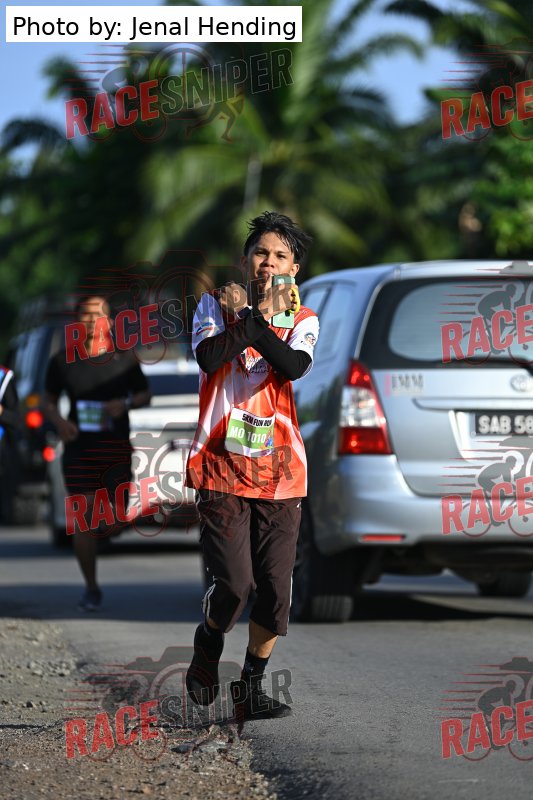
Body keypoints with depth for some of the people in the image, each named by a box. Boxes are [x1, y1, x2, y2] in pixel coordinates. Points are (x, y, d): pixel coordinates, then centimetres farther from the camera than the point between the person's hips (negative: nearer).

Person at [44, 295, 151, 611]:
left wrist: (126, 403, -10)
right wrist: (59, 421, -9)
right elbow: (49, 401, 12)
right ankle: (91, 588, 8)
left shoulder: (123, 358, 5)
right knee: (83, 522, -3)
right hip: (79, 449, 0)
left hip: (117, 447, 0)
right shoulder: (63, 361, 5)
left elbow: (145, 395, 12)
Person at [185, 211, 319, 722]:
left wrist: (252, 318, -14)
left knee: (276, 588, -3)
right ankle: (208, 643, 19)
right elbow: (208, 357, -13)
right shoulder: (215, 305, 7)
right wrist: (260, 314, -11)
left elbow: (294, 366, -12)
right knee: (234, 582, -13)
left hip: (279, 470, 2)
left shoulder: (303, 321, 10)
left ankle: (250, 688, 12)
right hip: (222, 465, -2)